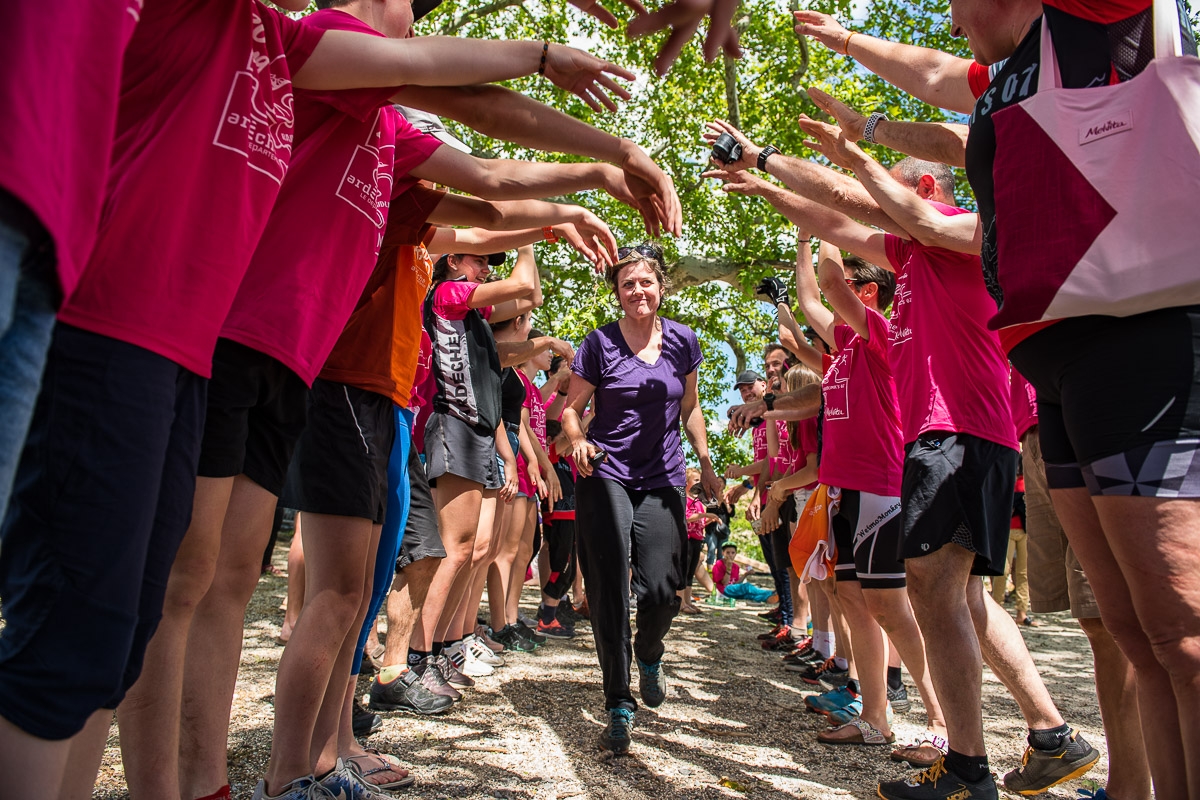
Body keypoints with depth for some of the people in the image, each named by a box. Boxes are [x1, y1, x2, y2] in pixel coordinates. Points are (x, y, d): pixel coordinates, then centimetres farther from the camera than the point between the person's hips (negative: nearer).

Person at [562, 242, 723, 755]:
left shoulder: (682, 341, 6)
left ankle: (649, 655, 30)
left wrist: (706, 462, 10)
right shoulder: (600, 343, -2)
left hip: (662, 481, 2)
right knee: (609, 593, -4)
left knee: (660, 590, -6)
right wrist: (578, 441, -16)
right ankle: (618, 705, 10)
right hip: (606, 477, -1)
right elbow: (572, 408, 4)